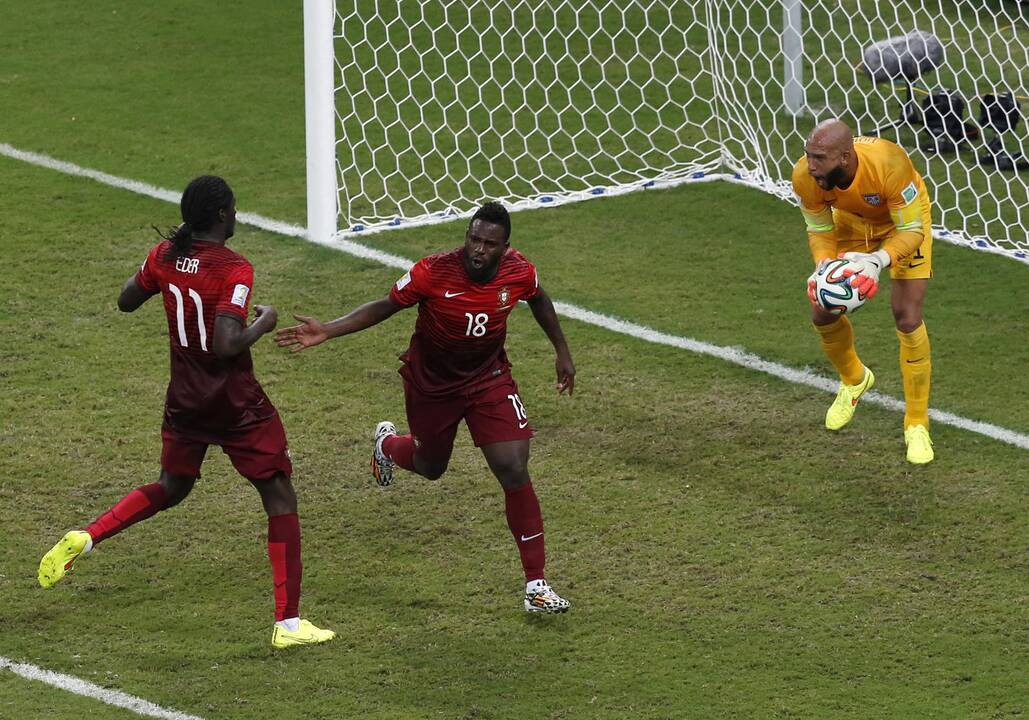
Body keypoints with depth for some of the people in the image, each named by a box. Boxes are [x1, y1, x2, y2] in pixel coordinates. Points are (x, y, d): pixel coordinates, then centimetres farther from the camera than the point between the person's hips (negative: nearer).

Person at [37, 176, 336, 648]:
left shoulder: (165, 256, -2)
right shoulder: (234, 271, -21)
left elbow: (126, 301, 14)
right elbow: (226, 345, -28)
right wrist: (263, 325, -10)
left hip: (184, 400, 7)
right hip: (237, 405, -6)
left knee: (171, 488, 28)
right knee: (280, 498, 4)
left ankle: (83, 539, 11)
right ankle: (288, 622, 1)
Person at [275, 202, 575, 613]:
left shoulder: (519, 272, -18)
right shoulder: (432, 273, -28)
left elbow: (538, 300, 7)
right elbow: (385, 306, -14)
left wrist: (562, 352, 15)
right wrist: (326, 331, -23)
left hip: (489, 378, 1)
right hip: (431, 383, -1)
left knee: (514, 472, -13)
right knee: (430, 467, 21)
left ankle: (536, 585, -6)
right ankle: (388, 444, 61)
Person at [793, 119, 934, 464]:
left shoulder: (888, 163, -43)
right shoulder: (805, 175, -31)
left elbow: (911, 231, -33)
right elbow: (820, 229, -13)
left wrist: (878, 260, -52)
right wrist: (823, 268, -34)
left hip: (905, 220, -4)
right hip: (852, 221, 4)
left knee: (907, 317, -16)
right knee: (823, 312, -1)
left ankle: (917, 425, 0)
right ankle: (853, 380, 35)